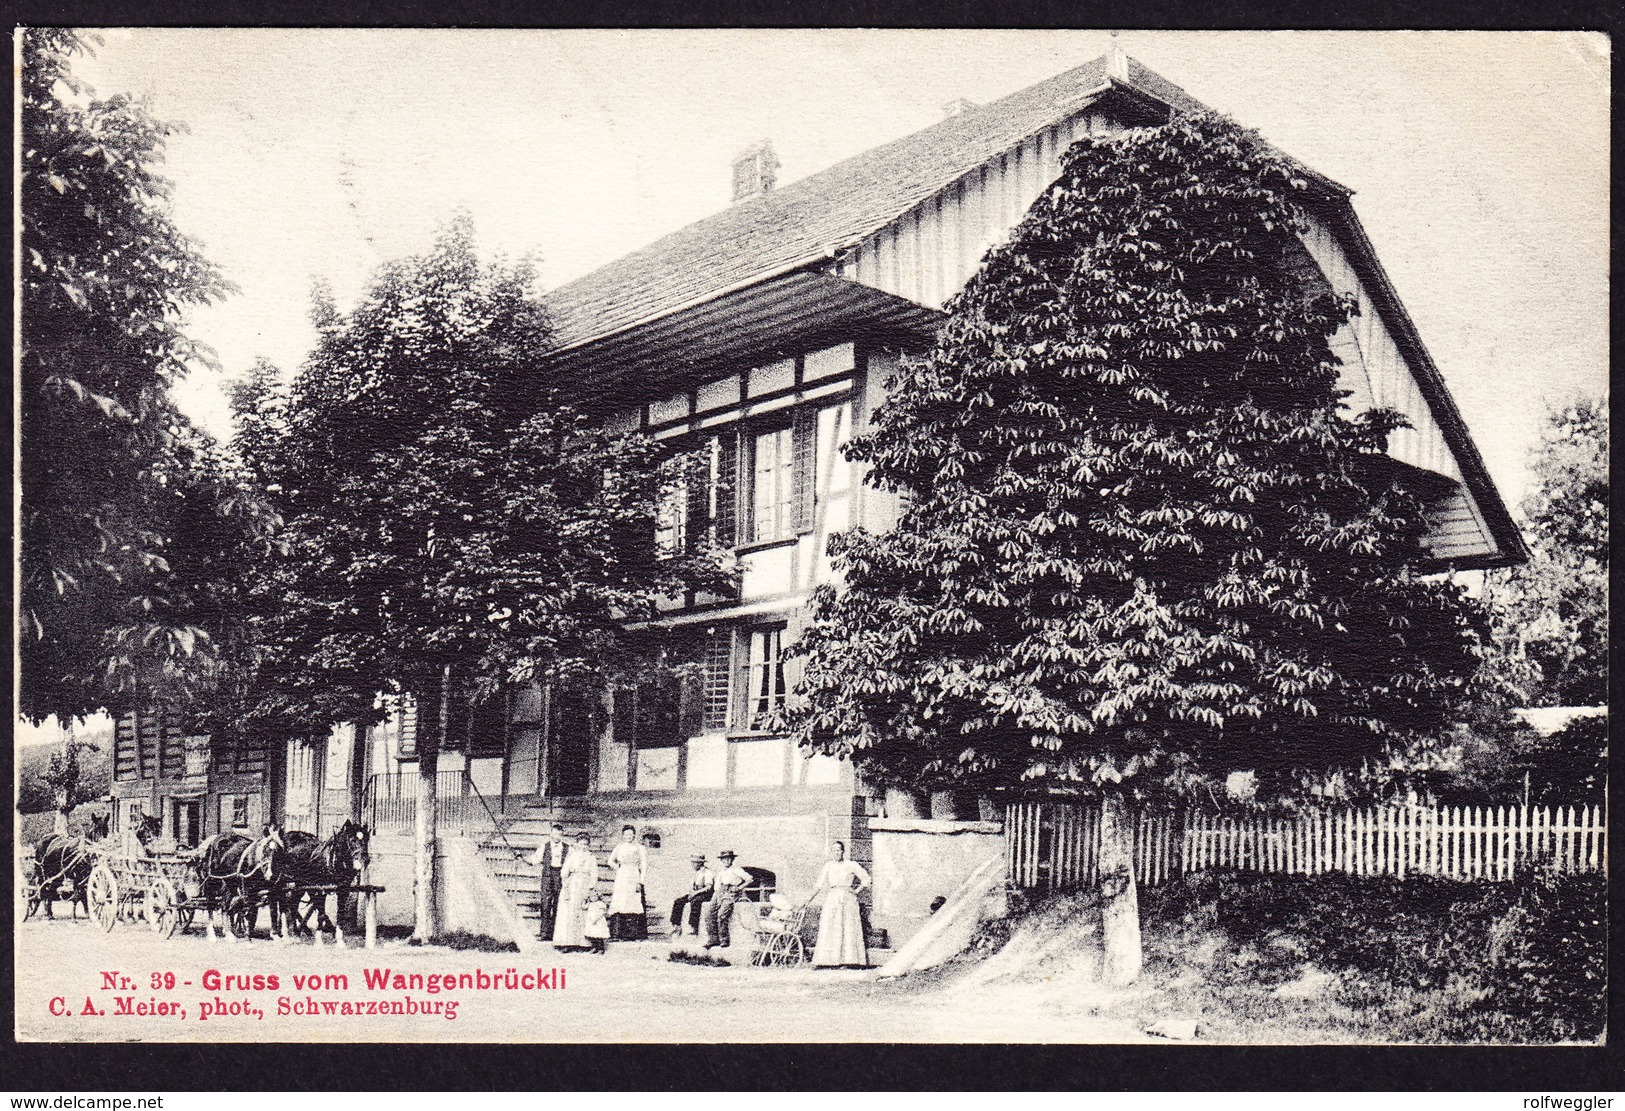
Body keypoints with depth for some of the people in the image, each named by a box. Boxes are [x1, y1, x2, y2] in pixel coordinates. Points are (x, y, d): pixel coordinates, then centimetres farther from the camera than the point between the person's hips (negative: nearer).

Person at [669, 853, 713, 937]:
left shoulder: (707, 872, -6)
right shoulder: (695, 873, 18)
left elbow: (709, 887, -15)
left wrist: (696, 892, -21)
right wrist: (691, 892, -2)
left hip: (704, 894, -8)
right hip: (694, 894, 8)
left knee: (695, 902, -39)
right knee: (678, 901, -13)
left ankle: (694, 927, -41)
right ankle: (676, 926, -14)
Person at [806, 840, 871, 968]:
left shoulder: (851, 865, 3)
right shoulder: (828, 866, 12)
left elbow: (866, 879, 6)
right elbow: (820, 885, 8)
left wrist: (856, 891, -3)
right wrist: (810, 898, -1)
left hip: (847, 899, -3)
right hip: (831, 900, 3)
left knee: (847, 928, -6)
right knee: (828, 929, -4)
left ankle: (845, 961, -6)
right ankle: (829, 961, -6)